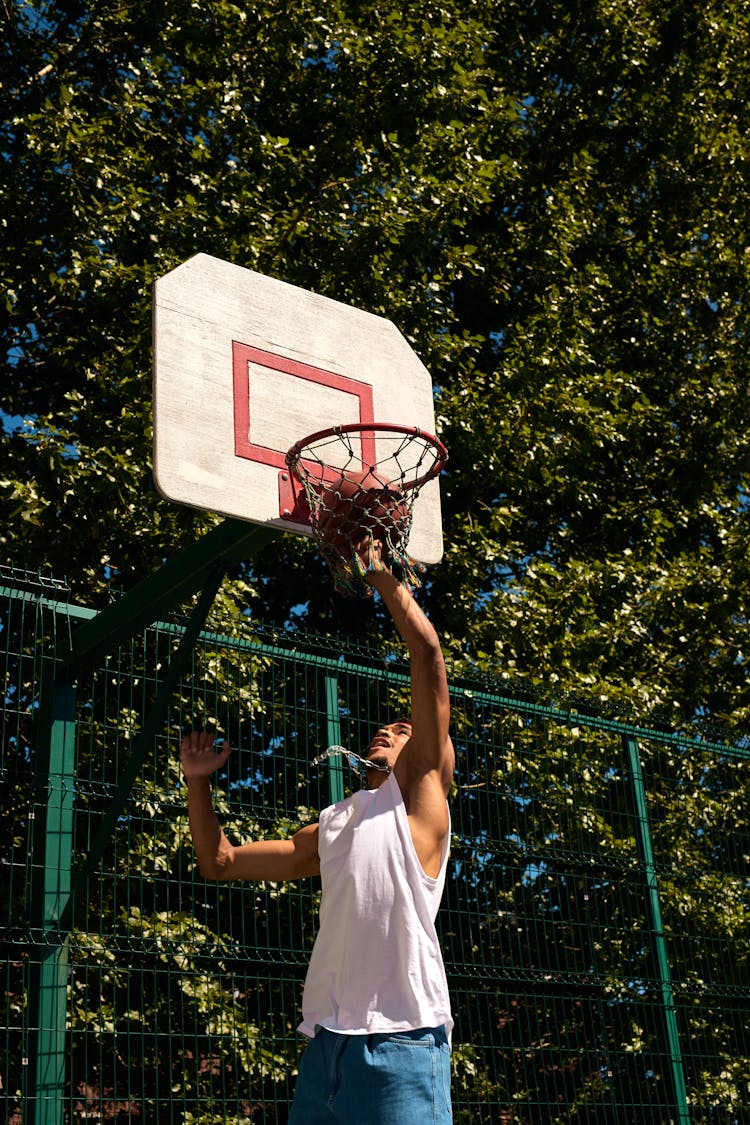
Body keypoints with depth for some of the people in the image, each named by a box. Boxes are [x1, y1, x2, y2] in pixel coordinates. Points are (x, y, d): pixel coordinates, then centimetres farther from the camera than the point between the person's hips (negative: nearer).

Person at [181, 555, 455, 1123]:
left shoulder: (419, 796, 9)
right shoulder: (332, 825, 26)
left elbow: (429, 656, 0)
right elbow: (219, 862, 30)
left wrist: (382, 575, 7)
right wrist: (198, 782, 20)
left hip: (401, 1039, -6)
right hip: (327, 1039, 6)